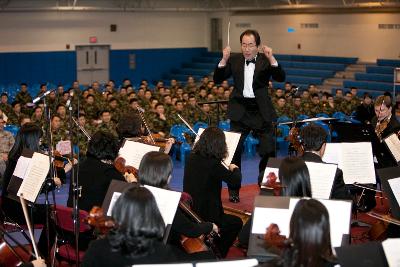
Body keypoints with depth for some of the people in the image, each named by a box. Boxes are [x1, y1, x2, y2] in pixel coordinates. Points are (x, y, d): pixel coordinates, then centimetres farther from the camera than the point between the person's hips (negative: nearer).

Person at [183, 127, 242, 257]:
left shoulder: (192, 158, -3)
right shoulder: (213, 164, -24)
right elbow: (236, 182, -22)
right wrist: (235, 169, -1)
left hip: (189, 212, 7)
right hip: (206, 216, -7)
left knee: (228, 219, 32)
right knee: (236, 223, 21)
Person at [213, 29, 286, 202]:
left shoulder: (265, 61, -1)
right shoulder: (234, 60, 5)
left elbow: (280, 78, -13)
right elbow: (217, 80, 0)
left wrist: (271, 59, -26)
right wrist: (224, 60, -14)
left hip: (261, 111, -1)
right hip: (240, 110, 1)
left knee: (269, 149, 1)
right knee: (234, 150, 2)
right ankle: (233, 191, 12)